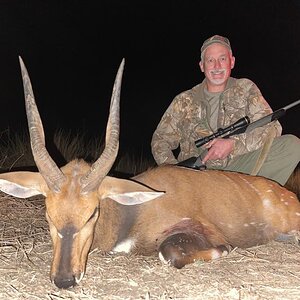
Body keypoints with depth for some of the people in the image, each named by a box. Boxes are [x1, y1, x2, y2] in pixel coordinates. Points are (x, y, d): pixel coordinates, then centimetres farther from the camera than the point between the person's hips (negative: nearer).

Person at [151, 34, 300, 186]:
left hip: (237, 167, 0)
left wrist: (233, 143, -16)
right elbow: (160, 140, 12)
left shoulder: (245, 89, 11)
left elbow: (272, 126, -2)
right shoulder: (184, 101, 11)